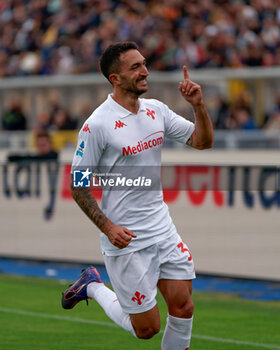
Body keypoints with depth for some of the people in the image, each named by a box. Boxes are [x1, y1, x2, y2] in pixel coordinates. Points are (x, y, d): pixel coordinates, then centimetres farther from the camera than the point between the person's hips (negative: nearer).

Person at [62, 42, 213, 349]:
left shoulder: (156, 110, 4)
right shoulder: (97, 124, -16)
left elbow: (203, 141, 8)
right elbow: (78, 186, -11)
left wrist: (198, 105, -9)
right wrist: (108, 227, -19)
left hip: (163, 229, 6)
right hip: (126, 240, -6)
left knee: (183, 307, 1)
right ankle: (92, 287, 25)